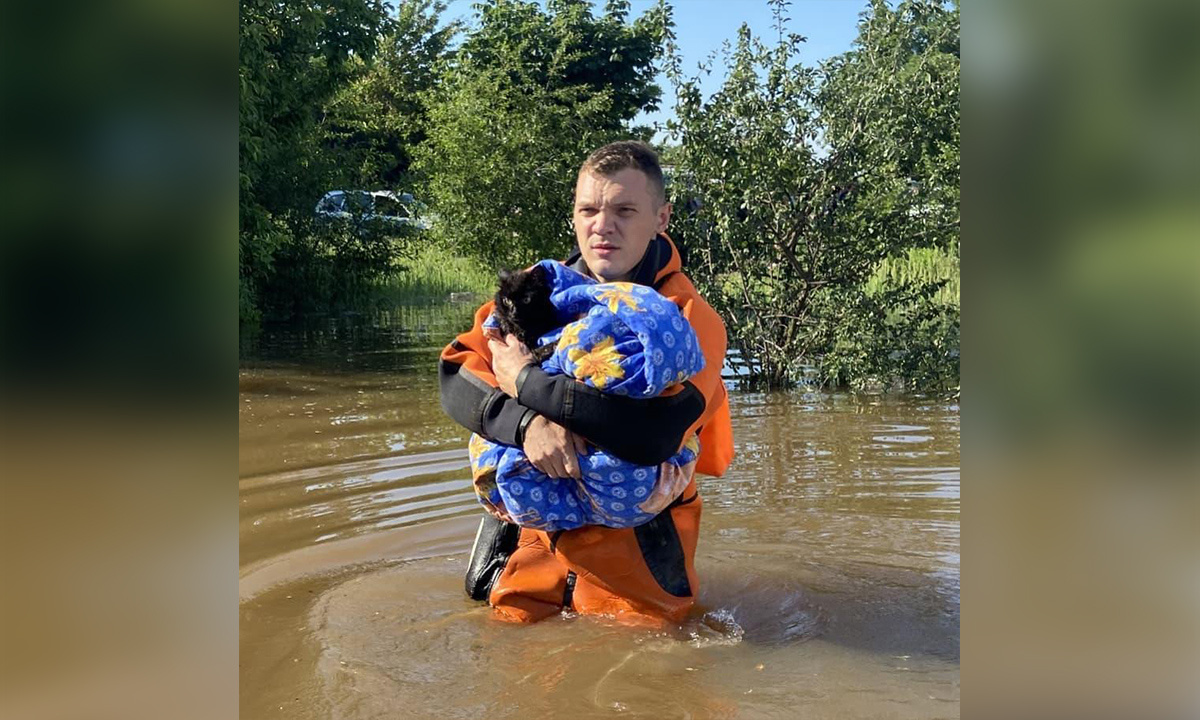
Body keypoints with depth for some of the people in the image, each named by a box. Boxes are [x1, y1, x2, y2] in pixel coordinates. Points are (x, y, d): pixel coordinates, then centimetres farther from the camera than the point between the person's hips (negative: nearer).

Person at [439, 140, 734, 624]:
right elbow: (456, 373, -11)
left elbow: (656, 434, -32)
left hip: (634, 543, -4)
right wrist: (527, 423, -31)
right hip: (538, 532, 4)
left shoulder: (688, 317, -15)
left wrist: (526, 381, -25)